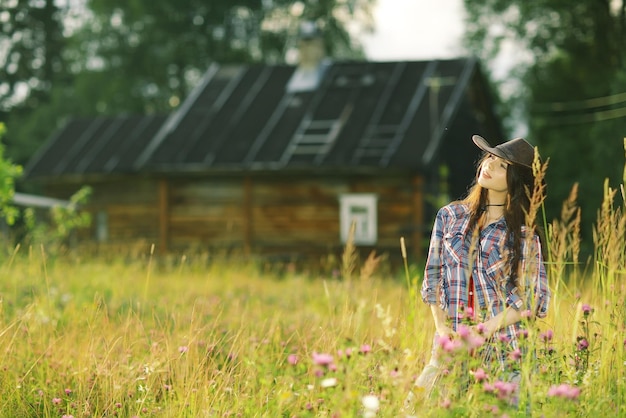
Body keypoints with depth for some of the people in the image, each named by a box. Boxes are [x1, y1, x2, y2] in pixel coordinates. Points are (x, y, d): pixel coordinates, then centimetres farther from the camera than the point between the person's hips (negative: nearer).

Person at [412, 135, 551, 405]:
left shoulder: (523, 233, 0)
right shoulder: (450, 216, 9)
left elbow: (533, 299, -3)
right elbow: (433, 277, 9)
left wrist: (483, 330, -13)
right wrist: (442, 330, -3)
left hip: (501, 344, -2)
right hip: (452, 343, 2)